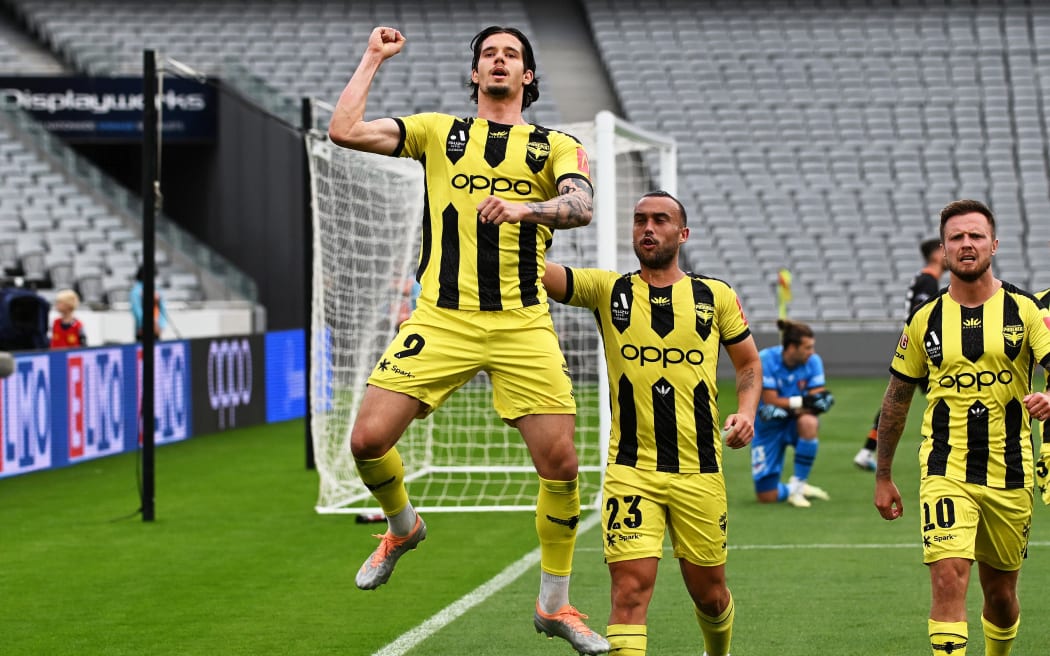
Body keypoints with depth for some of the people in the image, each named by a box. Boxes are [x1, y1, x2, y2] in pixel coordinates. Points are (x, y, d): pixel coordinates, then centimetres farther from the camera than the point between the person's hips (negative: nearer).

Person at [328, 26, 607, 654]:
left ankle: (556, 603, 12)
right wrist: (373, 59, 8)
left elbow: (581, 206, -10)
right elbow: (345, 130, 2)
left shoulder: (556, 146, 11)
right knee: (369, 439, -11)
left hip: (523, 326, 0)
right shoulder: (437, 132, 12)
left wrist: (526, 207, -29)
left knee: (560, 463, -7)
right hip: (442, 318, 0)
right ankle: (403, 525, 23)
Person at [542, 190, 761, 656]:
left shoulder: (716, 296, 6)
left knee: (709, 594, 13)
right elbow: (540, 273, -12)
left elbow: (749, 361, 18)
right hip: (631, 471, -1)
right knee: (630, 587, -14)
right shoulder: (608, 291, 2)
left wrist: (747, 412, -1)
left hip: (700, 472, 1)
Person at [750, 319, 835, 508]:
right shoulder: (766, 359, -19)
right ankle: (792, 490, 28)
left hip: (795, 422, 1)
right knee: (766, 496, -10)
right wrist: (803, 401, -31)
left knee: (809, 422, -39)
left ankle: (798, 485, -20)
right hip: (768, 427, -1)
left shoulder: (813, 361, -12)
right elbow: (771, 401, -21)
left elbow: (816, 403, -15)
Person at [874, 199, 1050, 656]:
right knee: (949, 579, -18)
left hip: (1009, 476, 1)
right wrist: (883, 476, 13)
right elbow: (896, 399, 12)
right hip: (945, 474, -1)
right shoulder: (925, 320, 3)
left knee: (1001, 593, 12)